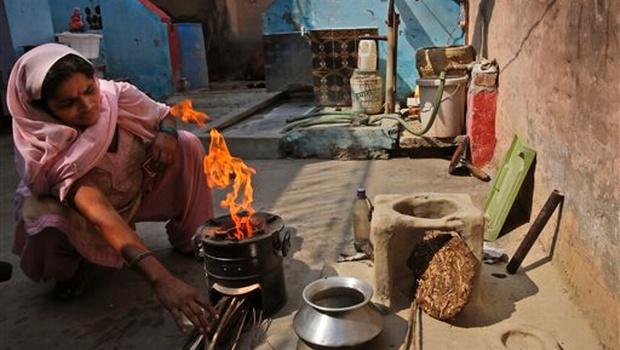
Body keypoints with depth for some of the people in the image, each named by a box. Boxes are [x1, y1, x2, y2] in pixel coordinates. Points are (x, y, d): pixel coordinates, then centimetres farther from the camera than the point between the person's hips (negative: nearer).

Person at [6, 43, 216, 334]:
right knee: (50, 228, -38)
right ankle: (69, 266, 2)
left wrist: (166, 133, -30)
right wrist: (159, 278, -60)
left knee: (187, 144, -18)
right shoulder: (46, 150, -34)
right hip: (73, 211, -3)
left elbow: (164, 116, -3)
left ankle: (187, 238, 0)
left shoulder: (117, 94, -24)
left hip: (136, 190, 4)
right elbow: (99, 213, -49)